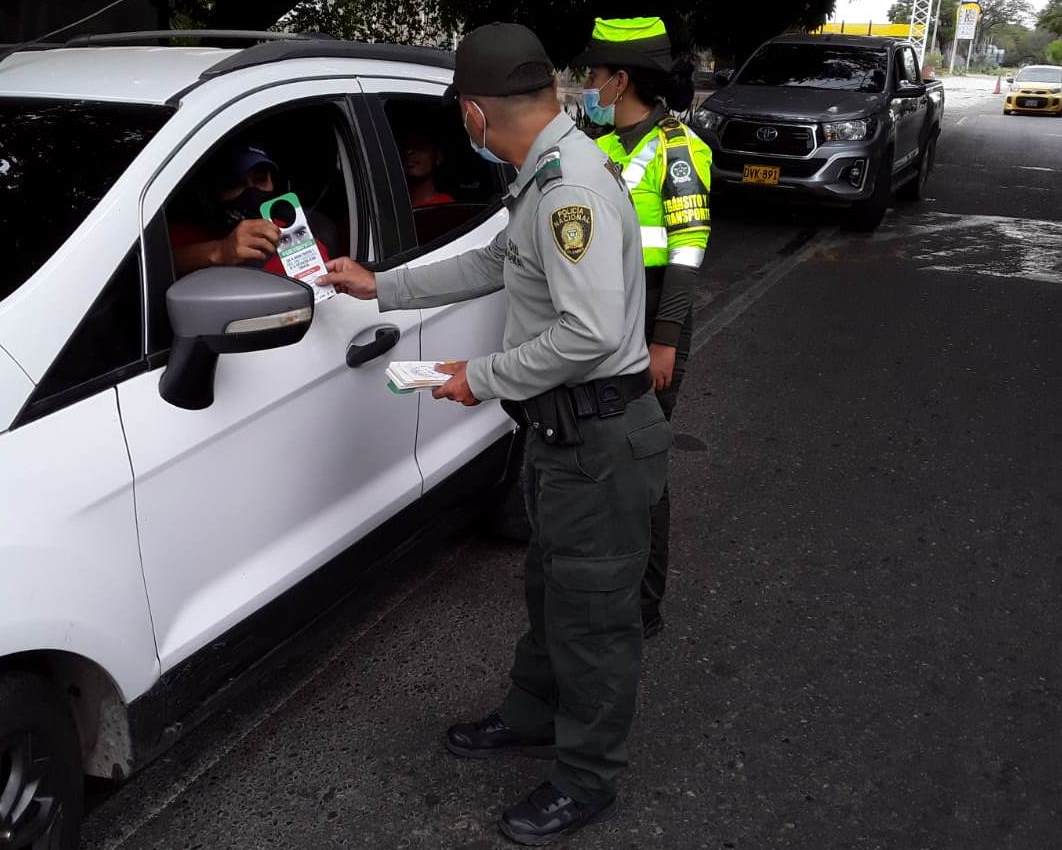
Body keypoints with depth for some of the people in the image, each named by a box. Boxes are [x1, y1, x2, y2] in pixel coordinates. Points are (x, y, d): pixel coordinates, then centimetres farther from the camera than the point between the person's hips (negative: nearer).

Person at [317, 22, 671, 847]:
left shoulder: (572, 183, -24)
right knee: (551, 587, 25)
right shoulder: (551, 175, 9)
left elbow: (591, 332, -32)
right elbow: (492, 264, 22)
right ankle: (535, 715, 46)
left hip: (600, 437, -10)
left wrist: (485, 377, -18)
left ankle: (586, 778, 25)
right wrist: (381, 286, 24)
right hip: (565, 429, 10)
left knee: (592, 613, 6)